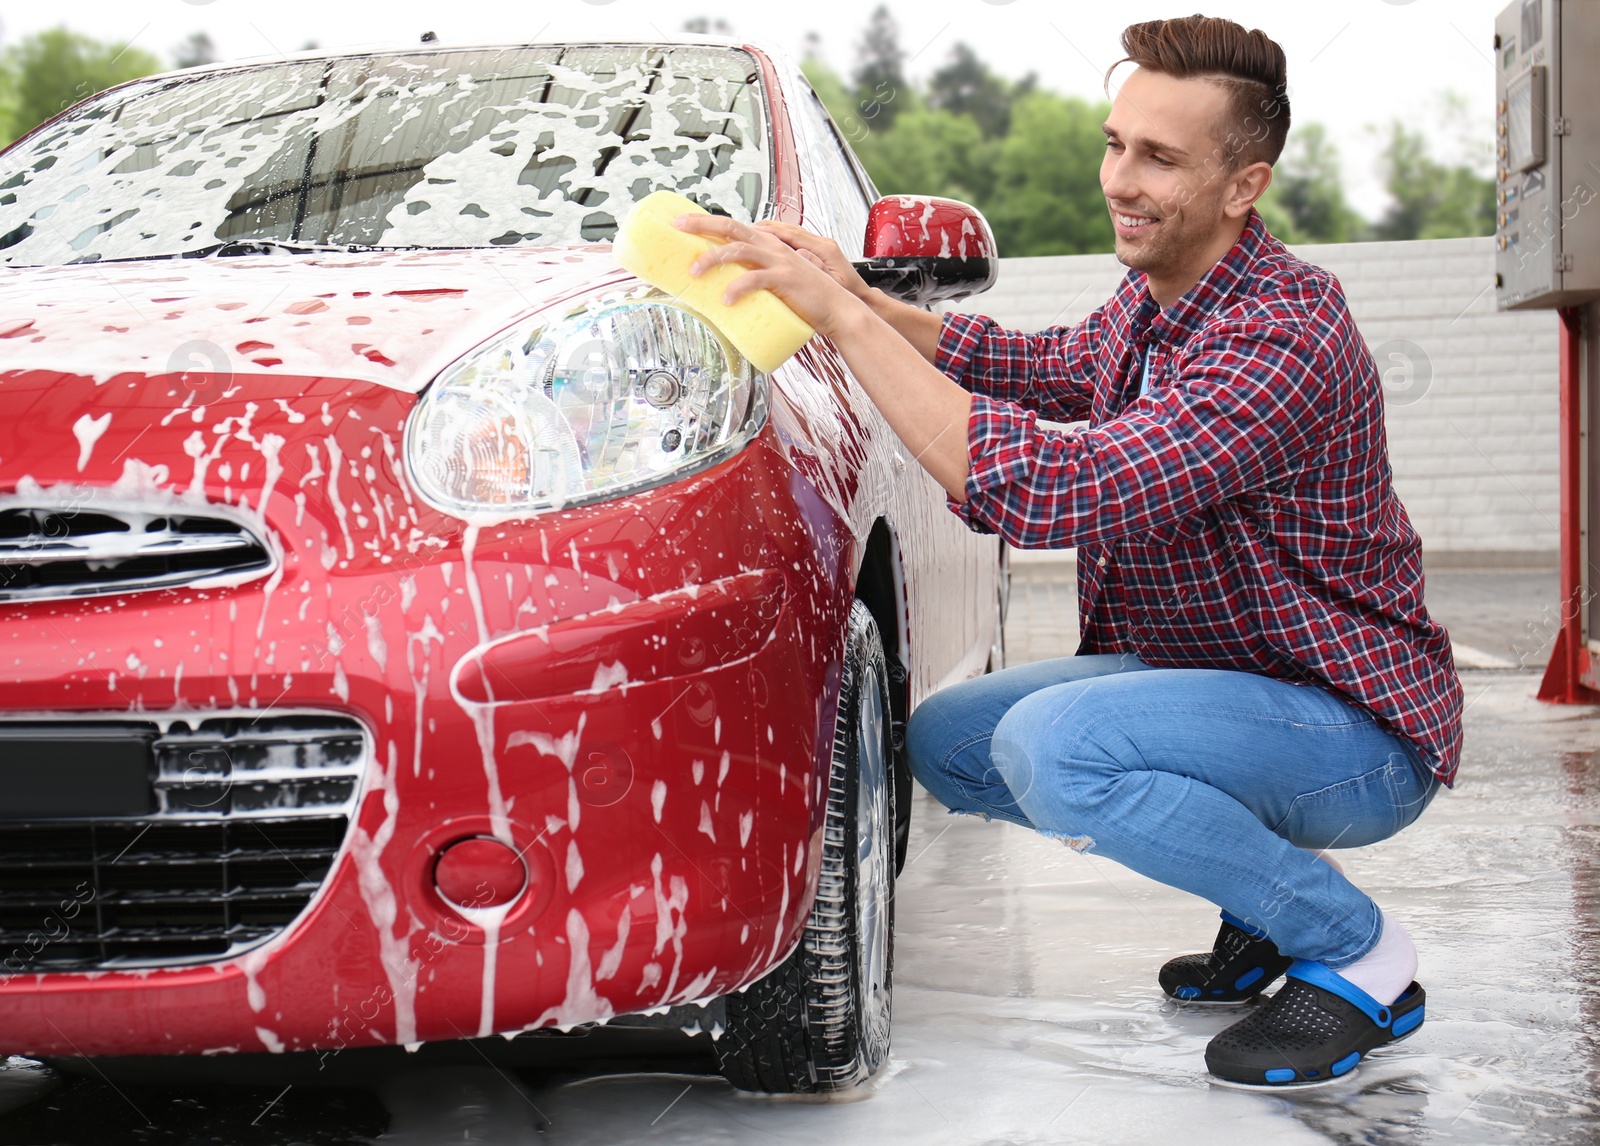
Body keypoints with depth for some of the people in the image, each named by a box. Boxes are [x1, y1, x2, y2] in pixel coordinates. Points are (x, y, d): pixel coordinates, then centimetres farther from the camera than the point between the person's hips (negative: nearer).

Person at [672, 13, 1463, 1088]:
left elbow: (1059, 492, -39)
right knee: (945, 743, 6)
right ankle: (1270, 879, 13)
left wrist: (840, 317, -34)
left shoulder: (1282, 336, -29)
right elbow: (1043, 365, 22)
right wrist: (865, 299, 3)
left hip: (1357, 727, -9)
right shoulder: (1151, 300, 2)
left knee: (1052, 744, -31)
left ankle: (1353, 945, -10)